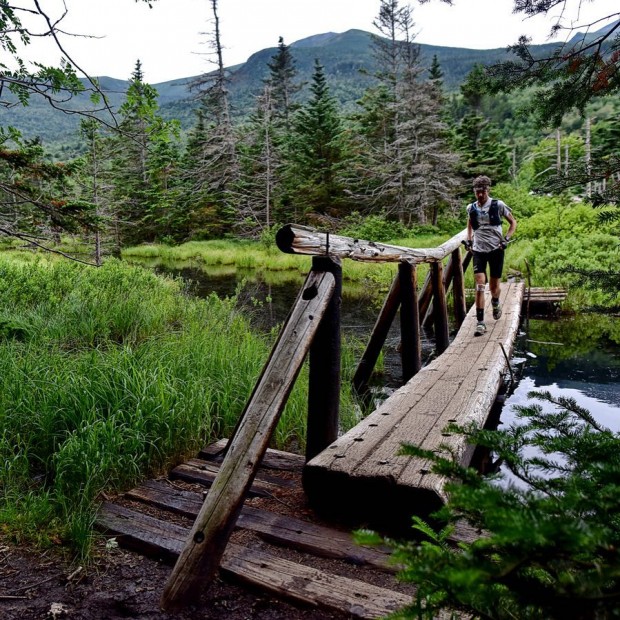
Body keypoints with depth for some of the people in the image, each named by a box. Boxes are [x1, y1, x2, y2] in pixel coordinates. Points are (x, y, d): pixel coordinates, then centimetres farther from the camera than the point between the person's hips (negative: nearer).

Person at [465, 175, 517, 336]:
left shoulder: (498, 205, -4)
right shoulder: (471, 208, 4)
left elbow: (513, 222, 6)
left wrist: (506, 240, -6)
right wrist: (468, 241, 11)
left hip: (496, 249, -1)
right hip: (478, 250, 1)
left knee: (494, 284, 8)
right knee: (479, 286, -11)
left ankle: (495, 304, 44)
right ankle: (480, 322, -10)